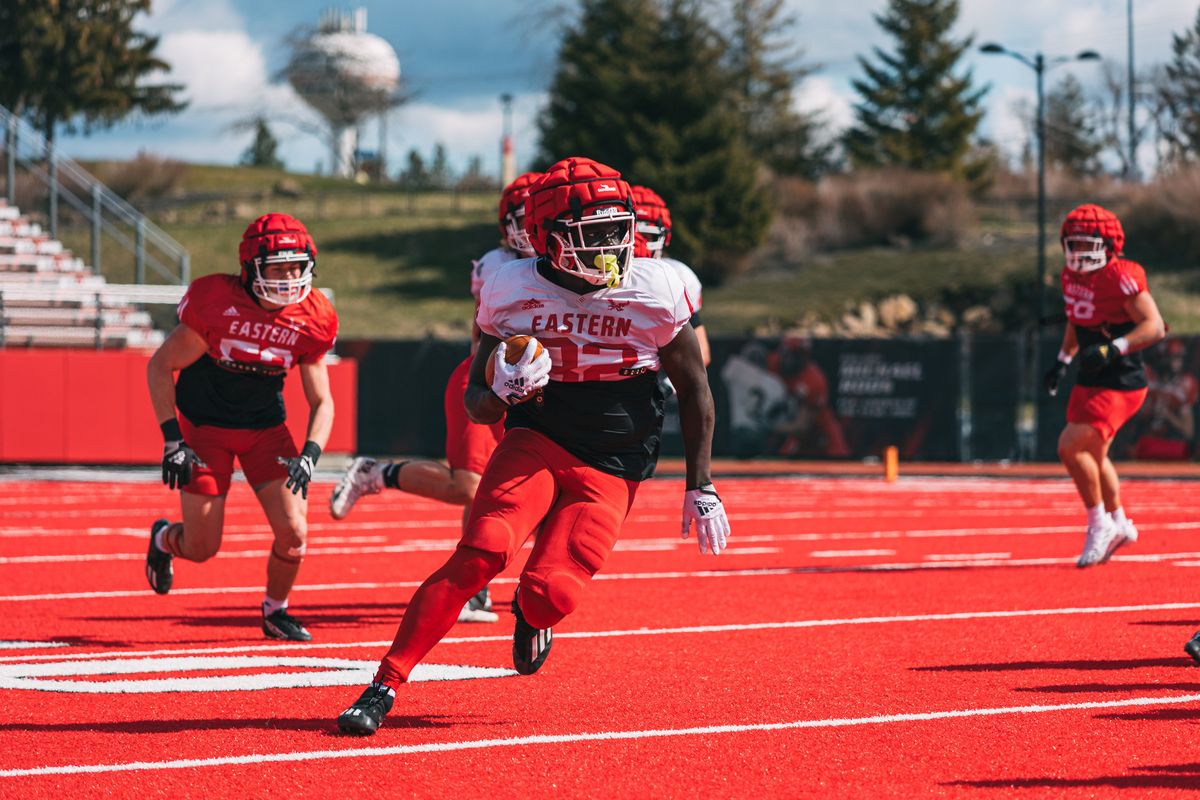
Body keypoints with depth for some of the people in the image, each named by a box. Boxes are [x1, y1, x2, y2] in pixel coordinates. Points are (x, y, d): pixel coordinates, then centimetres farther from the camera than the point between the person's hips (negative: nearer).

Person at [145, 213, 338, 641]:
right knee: (202, 548, -1)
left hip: (265, 428, 3)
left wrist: (309, 455, -18)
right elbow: (160, 366, -11)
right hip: (205, 426, -3)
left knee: (293, 532, -10)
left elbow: (321, 402, 0)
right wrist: (172, 440, -16)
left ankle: (275, 610, 20)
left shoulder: (311, 320, -11)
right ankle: (164, 538, 37)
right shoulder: (216, 303, -23)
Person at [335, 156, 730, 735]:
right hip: (535, 442, 0)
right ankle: (385, 686, -20)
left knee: (551, 596, -17)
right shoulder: (513, 292, -7)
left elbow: (694, 389, 5)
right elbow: (476, 402, 1)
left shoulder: (657, 292, -8)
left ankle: (531, 613, 24)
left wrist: (700, 487, 5)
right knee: (480, 554, -25)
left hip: (611, 469, 0)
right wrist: (500, 393, -23)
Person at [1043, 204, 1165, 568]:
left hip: (1120, 384, -9)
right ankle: (1118, 524, 41)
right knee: (1093, 454, 21)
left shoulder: (1120, 278, -21)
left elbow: (1155, 327, -24)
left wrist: (1113, 349, -33)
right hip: (1090, 382, 9)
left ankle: (1099, 524, -1)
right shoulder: (1072, 276, 6)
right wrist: (1063, 361, 18)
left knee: (1071, 447, -18)